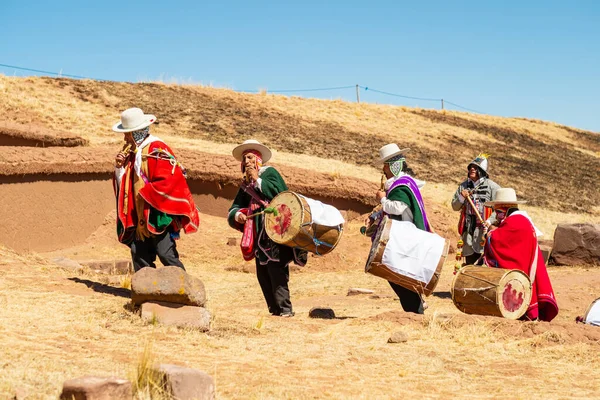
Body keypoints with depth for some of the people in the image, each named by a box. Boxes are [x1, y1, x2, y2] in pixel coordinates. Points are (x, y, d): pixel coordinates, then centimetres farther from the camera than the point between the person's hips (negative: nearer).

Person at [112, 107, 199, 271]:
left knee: (165, 253, -14)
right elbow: (124, 183, 20)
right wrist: (119, 167, 1)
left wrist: (144, 192, -15)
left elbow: (168, 181, -20)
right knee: (138, 253, 6)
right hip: (142, 217, 9)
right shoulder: (132, 152, 15)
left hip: (160, 215, -9)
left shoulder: (157, 150, -12)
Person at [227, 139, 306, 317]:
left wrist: (257, 179, -11)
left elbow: (278, 192, -16)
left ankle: (285, 309, -16)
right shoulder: (245, 185, 19)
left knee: (276, 270, -15)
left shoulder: (269, 173, 2)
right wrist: (237, 215, -9)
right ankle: (274, 309, 9)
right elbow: (234, 208, 14)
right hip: (259, 235, 7)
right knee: (262, 274, 4)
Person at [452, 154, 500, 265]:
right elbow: (455, 207, 16)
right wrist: (461, 198, -3)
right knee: (469, 264, 8)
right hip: (468, 231, 5)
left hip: (484, 230, -4)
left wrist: (490, 221, -16)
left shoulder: (491, 186, 0)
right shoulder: (463, 186, 14)